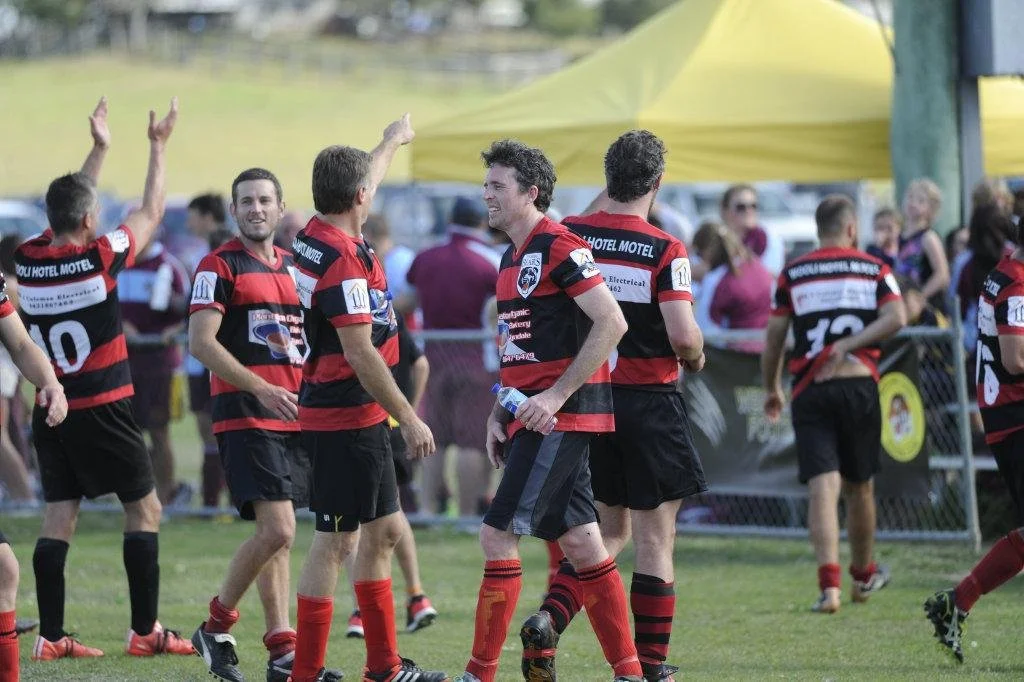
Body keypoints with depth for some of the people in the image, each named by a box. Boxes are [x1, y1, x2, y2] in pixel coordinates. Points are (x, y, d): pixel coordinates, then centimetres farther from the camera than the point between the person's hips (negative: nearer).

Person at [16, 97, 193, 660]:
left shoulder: (28, 260, 0)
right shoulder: (100, 258, -14)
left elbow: (66, 212, 20)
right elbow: (151, 212, 3)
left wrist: (99, 149, 27)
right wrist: (158, 147, 16)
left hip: (50, 411, 5)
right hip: (103, 410, -5)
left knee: (58, 515, 6)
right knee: (144, 508, 5)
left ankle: (50, 635, 2)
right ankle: (145, 630, 1)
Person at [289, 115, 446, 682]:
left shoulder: (315, 237, 7)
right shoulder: (344, 259, -21)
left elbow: (362, 178, 30)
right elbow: (360, 354, -23)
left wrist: (392, 143, 48)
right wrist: (410, 420, -18)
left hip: (361, 420, 10)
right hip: (347, 417, -10)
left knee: (384, 531, 15)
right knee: (334, 543, -6)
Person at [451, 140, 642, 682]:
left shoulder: (559, 247, -12)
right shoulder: (513, 259, 17)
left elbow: (611, 323, -19)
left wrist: (556, 396, -21)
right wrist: (500, 413, 12)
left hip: (560, 415, -10)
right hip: (534, 414, 10)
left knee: (499, 534, -11)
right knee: (580, 542, 9)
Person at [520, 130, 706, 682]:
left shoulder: (569, 234, -1)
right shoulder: (665, 250, -13)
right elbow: (684, 335, -18)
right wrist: (696, 358, 2)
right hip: (649, 404, -5)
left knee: (611, 531, 17)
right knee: (655, 541, 5)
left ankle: (549, 619, -5)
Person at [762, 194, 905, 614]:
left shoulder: (792, 274, 7)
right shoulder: (874, 269, 7)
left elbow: (774, 336, 9)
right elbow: (896, 318, -9)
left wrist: (771, 389, 21)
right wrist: (849, 343, -7)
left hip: (810, 391, -1)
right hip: (860, 386, 1)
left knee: (823, 486, -8)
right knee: (859, 487, 17)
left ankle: (829, 585, -23)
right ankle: (864, 576, 34)